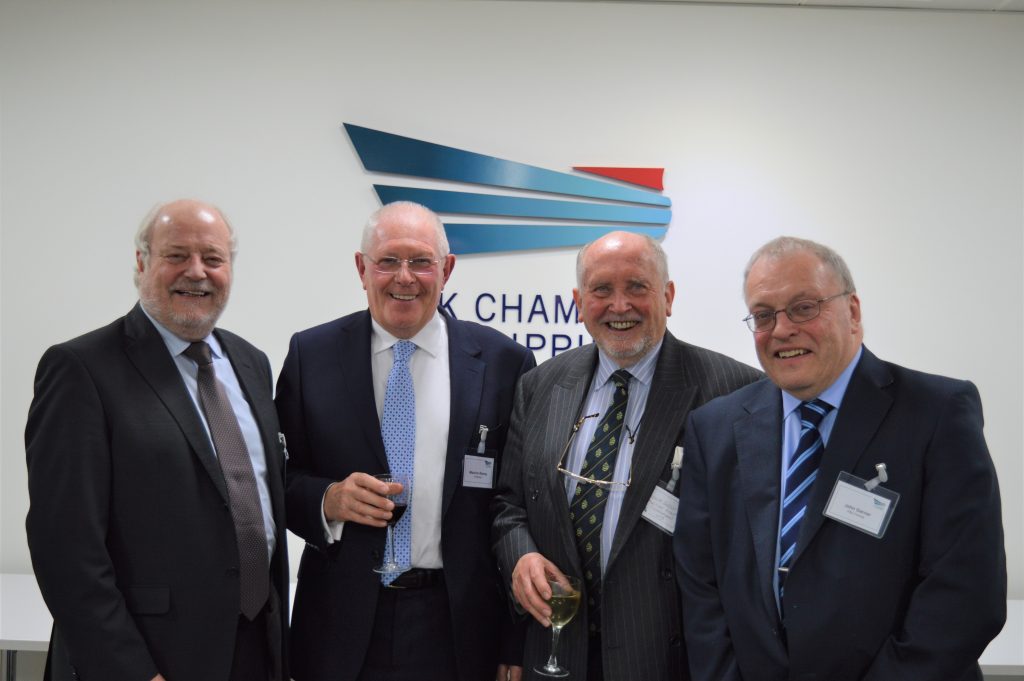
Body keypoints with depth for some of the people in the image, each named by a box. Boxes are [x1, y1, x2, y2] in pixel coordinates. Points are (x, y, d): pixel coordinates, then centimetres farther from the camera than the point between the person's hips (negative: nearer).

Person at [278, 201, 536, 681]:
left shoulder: (504, 363, -3)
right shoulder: (311, 355, 1)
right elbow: (280, 479, 5)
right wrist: (328, 500, -16)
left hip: (460, 625, 0)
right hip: (344, 625, 1)